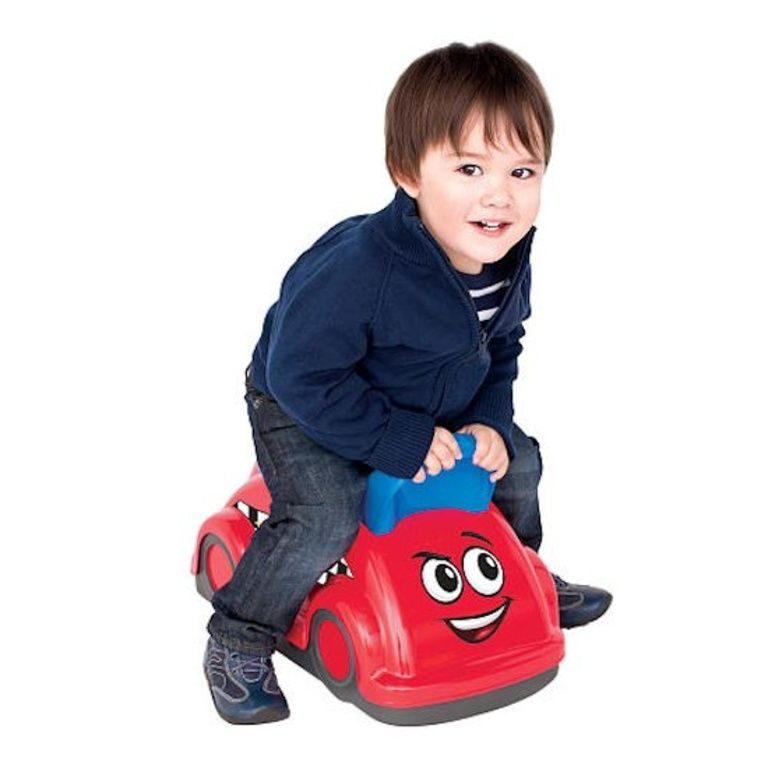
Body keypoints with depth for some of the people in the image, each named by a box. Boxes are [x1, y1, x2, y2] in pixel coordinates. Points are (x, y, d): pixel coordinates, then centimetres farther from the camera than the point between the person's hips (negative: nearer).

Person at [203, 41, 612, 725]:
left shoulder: (509, 263, -15)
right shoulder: (358, 268, -39)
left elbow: (500, 352, 3)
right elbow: (301, 374, -33)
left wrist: (489, 423, -13)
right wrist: (399, 442, -32)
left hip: (433, 410, 7)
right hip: (302, 408, -7)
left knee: (518, 460, 9)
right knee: (327, 515, -27)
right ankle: (238, 641, -4)